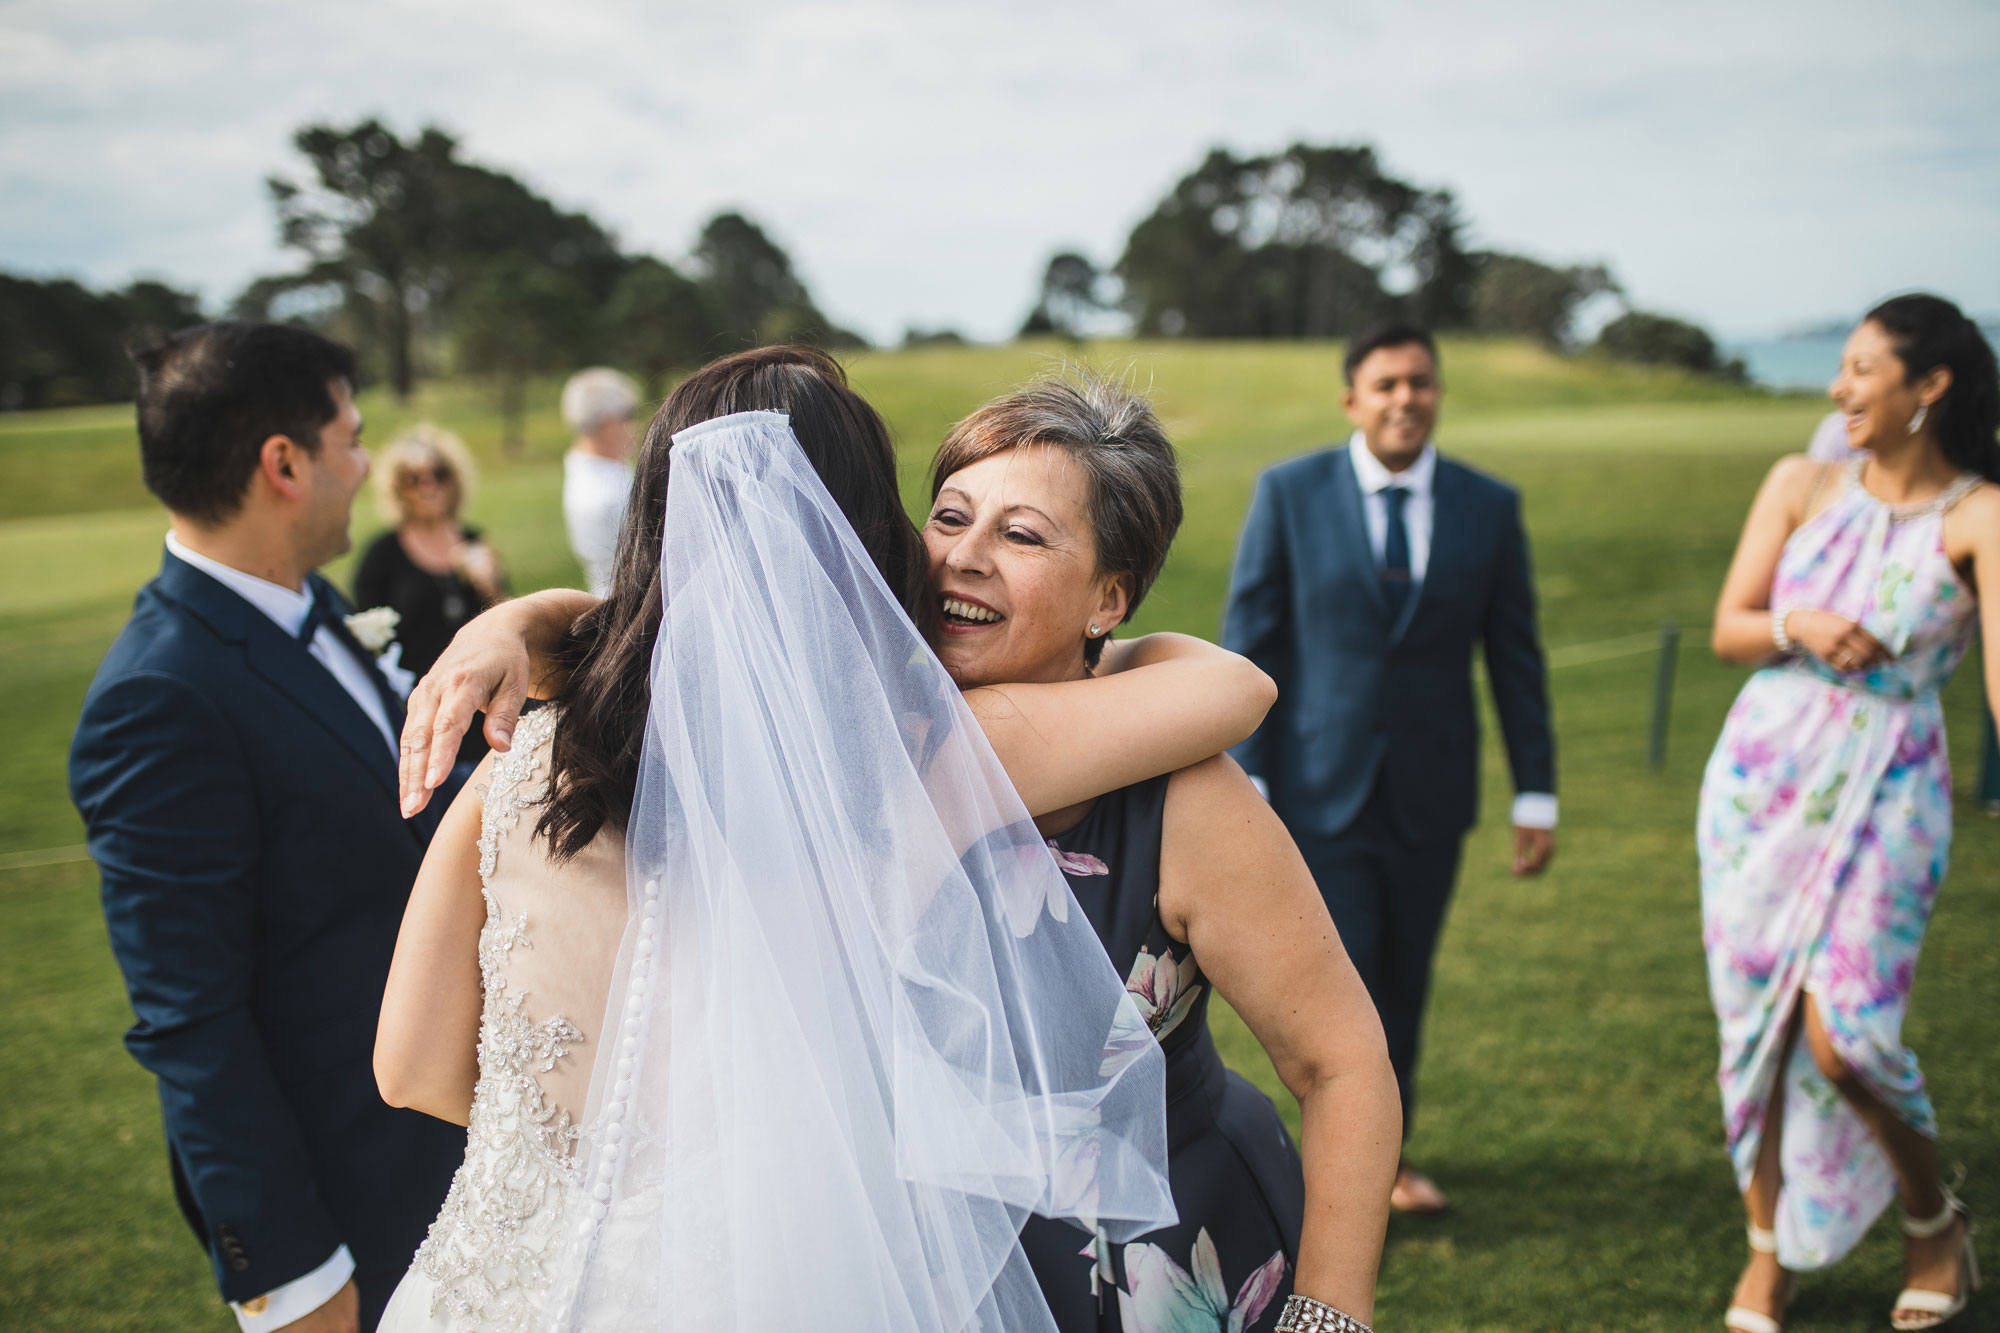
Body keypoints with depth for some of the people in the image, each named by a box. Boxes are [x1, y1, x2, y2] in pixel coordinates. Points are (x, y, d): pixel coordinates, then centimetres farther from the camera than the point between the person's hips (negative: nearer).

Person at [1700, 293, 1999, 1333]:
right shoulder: (1800, 485, 5)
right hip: (1758, 778, 4)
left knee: (1842, 1035, -12)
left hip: (1884, 794, -4)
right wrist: (1796, 628, -17)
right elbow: (1726, 630, 5)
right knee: (1755, 1023, 6)